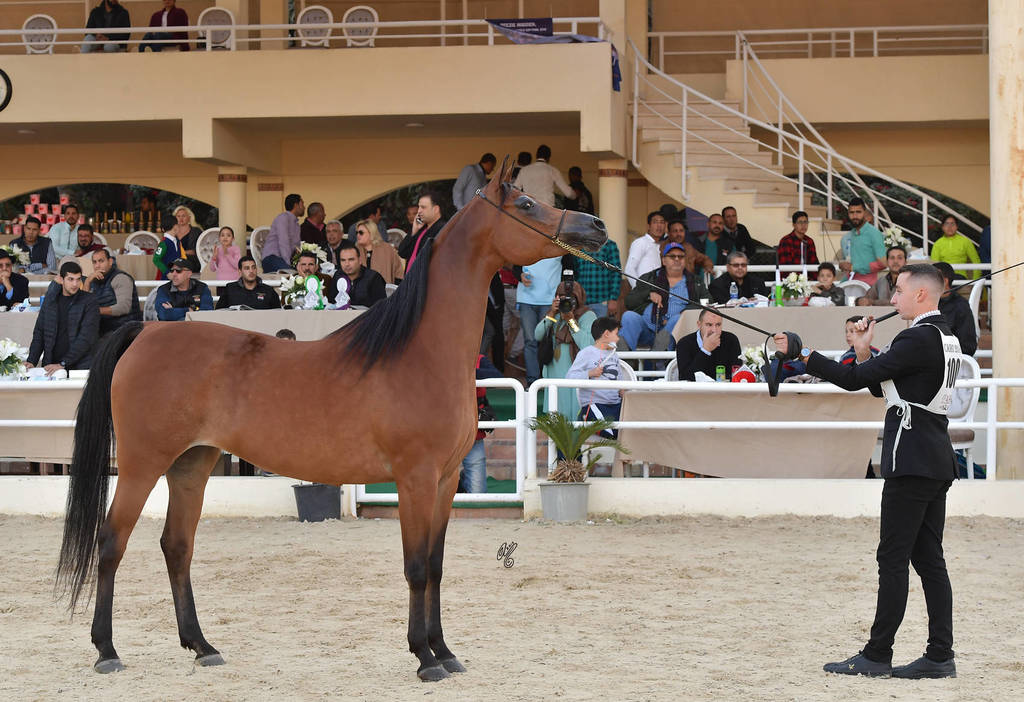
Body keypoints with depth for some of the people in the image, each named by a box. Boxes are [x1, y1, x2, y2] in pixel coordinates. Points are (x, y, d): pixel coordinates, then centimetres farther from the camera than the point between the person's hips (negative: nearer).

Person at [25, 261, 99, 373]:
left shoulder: (89, 301, 0)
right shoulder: (50, 299, 13)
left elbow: (86, 338, -9)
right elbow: (39, 332, 16)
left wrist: (63, 364, -16)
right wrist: (32, 361, 1)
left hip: (80, 367, -3)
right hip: (50, 364, 3)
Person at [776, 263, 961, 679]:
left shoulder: (918, 339, -15)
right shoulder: (944, 337, 16)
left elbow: (854, 380, -16)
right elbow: (881, 388, 19)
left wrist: (799, 353, -10)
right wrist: (864, 352, 5)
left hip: (912, 464, -10)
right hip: (937, 463, 10)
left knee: (893, 559, -5)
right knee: (929, 559, 9)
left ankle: (877, 656, -2)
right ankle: (940, 657, 8)